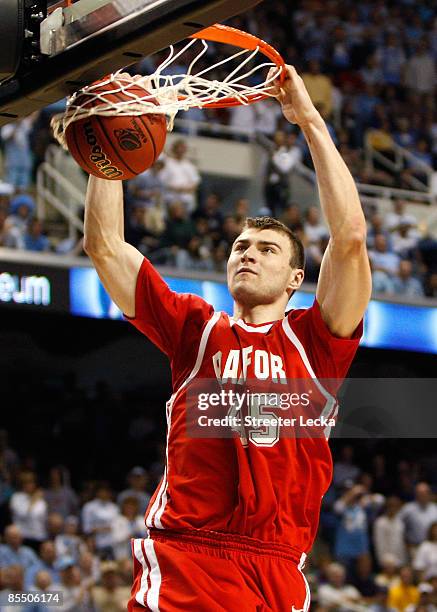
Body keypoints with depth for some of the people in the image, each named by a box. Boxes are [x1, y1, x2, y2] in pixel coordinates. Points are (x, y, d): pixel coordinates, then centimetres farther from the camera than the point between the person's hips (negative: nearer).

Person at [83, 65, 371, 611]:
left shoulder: (315, 341, 11)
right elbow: (104, 244, 12)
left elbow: (350, 236, -1)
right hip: (180, 565, 0)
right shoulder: (196, 330, 15)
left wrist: (310, 121, 0)